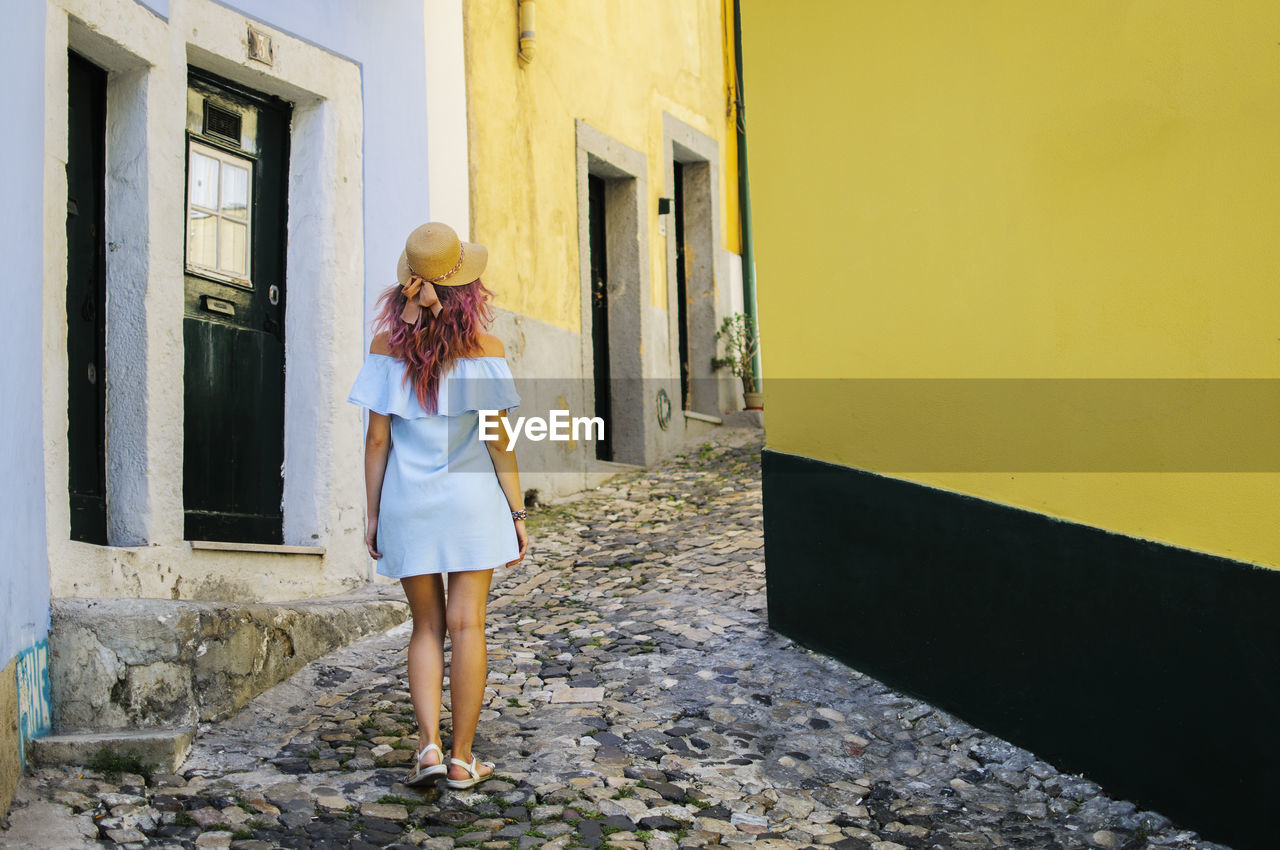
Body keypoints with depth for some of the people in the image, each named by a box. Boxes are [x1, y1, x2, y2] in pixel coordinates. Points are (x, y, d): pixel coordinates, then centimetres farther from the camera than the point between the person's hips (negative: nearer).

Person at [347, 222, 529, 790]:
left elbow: (377, 439, -1)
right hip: (471, 499, -2)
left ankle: (429, 745, 1)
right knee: (467, 626, 4)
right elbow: (499, 442, -7)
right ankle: (462, 758, 9)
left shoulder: (387, 346, -2)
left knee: (427, 627, 13)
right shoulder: (482, 349, -7)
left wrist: (373, 514, 6)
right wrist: (517, 514, 1)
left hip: (407, 505, 2)